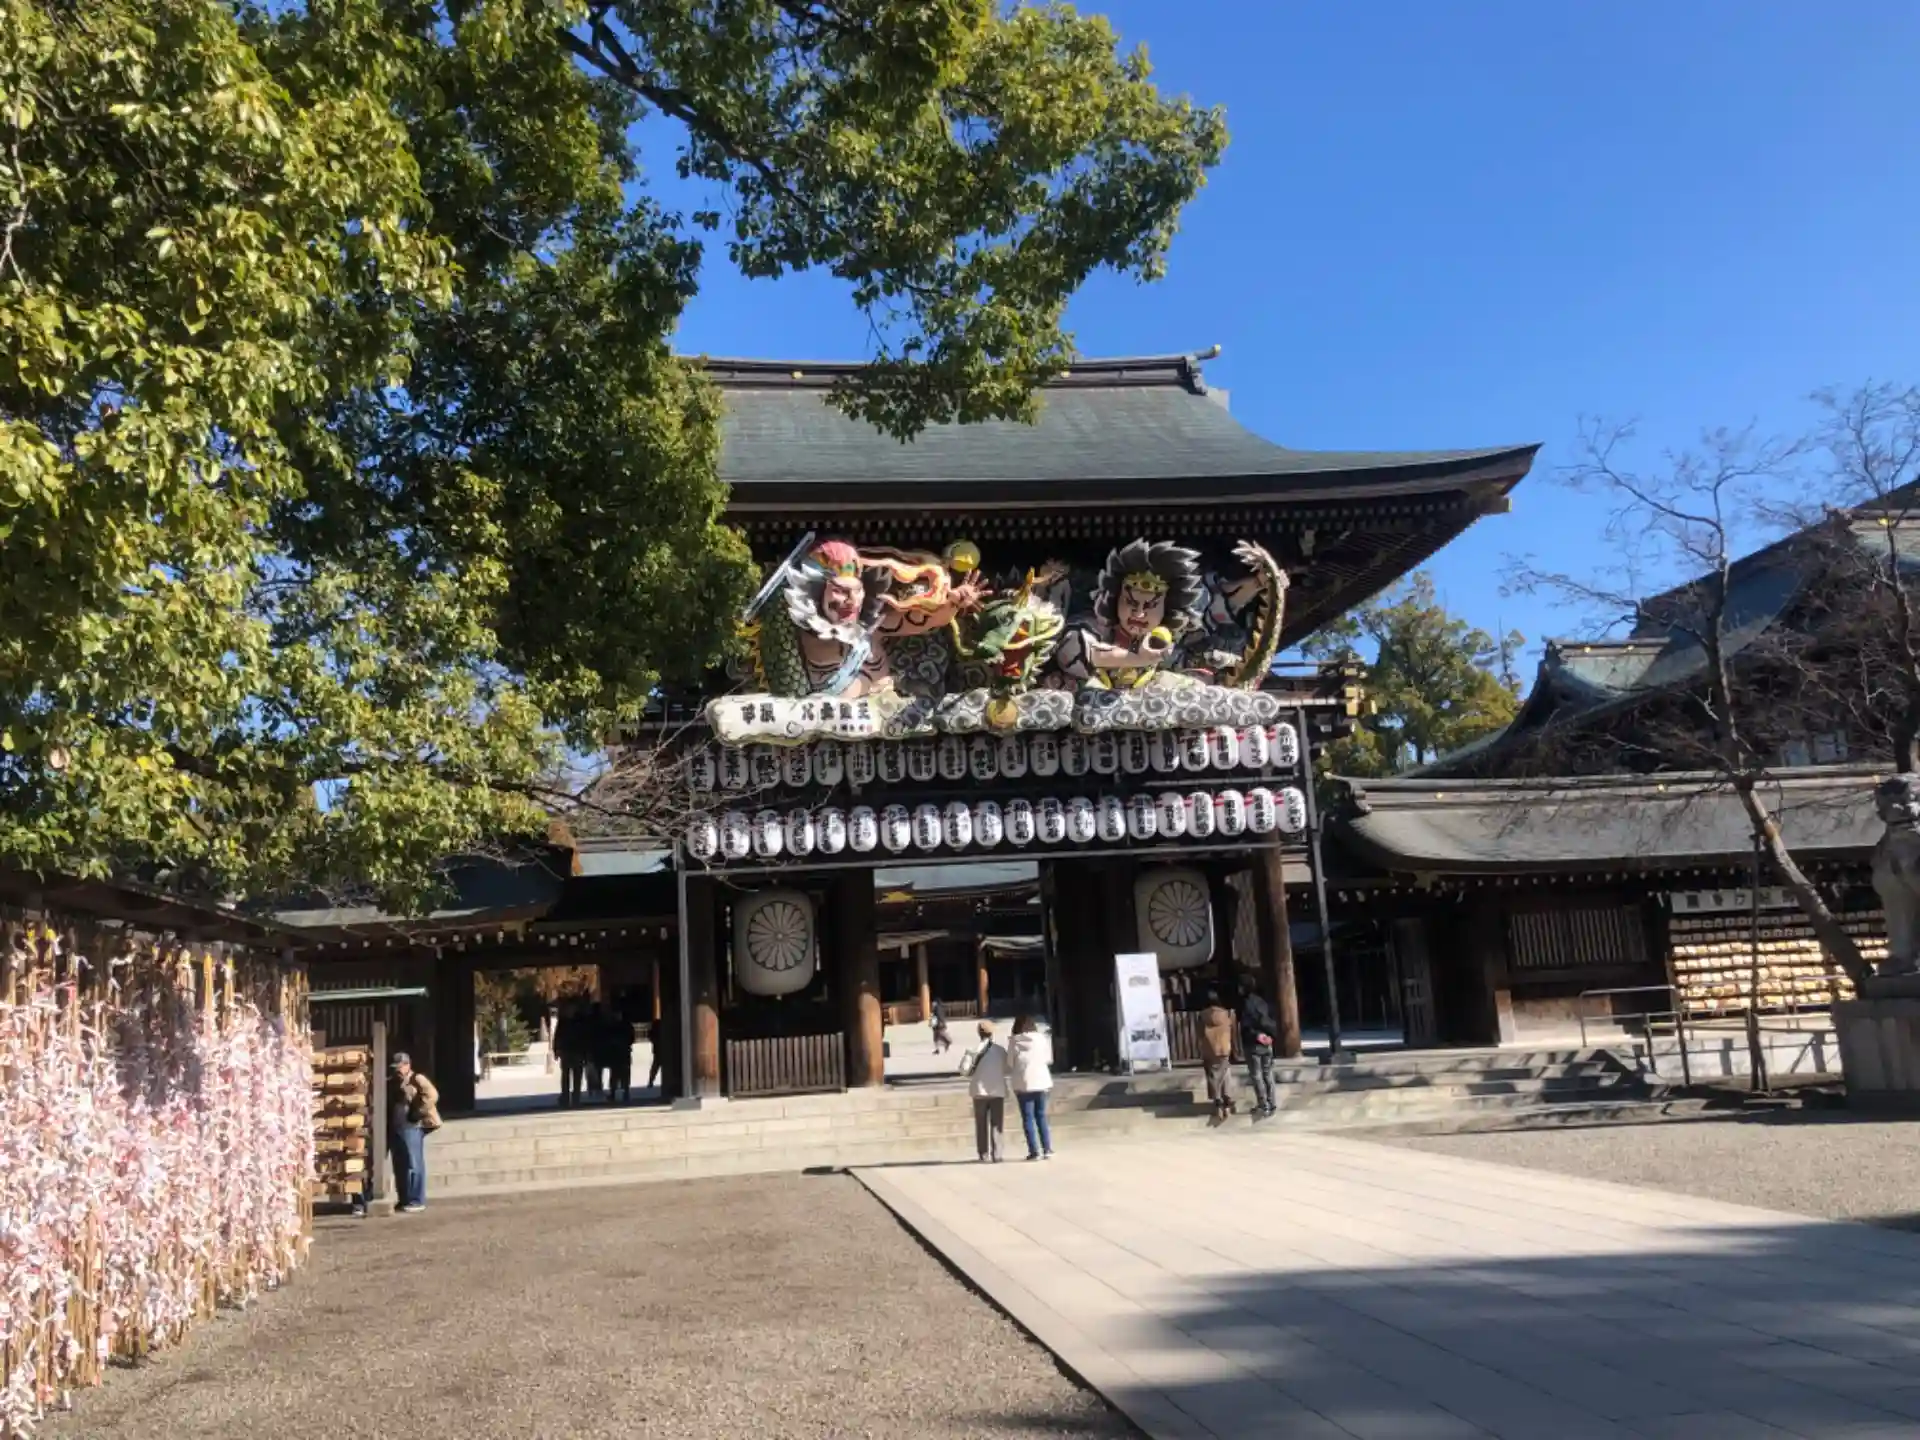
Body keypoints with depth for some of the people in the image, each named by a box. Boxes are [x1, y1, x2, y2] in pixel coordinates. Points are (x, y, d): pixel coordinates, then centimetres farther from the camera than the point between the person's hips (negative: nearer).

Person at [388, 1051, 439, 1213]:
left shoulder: (417, 1079, -5)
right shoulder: (394, 1083, 19)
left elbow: (432, 1095, -16)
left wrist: (417, 1113, -16)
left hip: (411, 1128, -8)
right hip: (395, 1128, 8)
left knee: (413, 1165, -5)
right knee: (399, 1167, 10)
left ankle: (416, 1202, -2)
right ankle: (404, 1201, 17)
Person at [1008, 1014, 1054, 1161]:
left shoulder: (1015, 1041, -7)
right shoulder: (1042, 1038, 0)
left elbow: (1009, 1063, -5)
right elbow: (1049, 1060, 5)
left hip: (1023, 1083, -3)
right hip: (1041, 1081, 3)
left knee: (1028, 1118, 3)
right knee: (1041, 1116, 13)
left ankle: (1034, 1151, -2)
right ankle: (1048, 1149, 9)